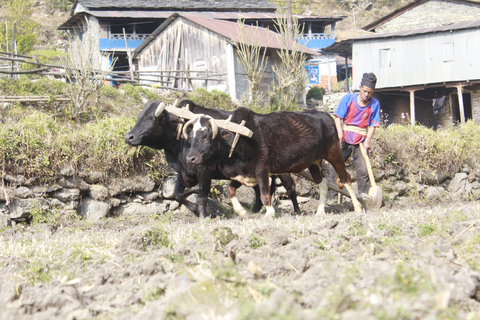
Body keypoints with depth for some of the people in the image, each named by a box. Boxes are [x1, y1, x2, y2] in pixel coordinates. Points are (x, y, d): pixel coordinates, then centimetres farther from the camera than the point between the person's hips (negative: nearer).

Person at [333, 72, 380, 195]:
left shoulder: (375, 104, -3)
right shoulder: (348, 98, -5)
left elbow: (373, 125, -1)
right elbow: (338, 117, -4)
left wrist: (368, 140, -14)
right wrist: (340, 133, -19)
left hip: (361, 141, 0)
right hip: (344, 139, 0)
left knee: (363, 170, -8)